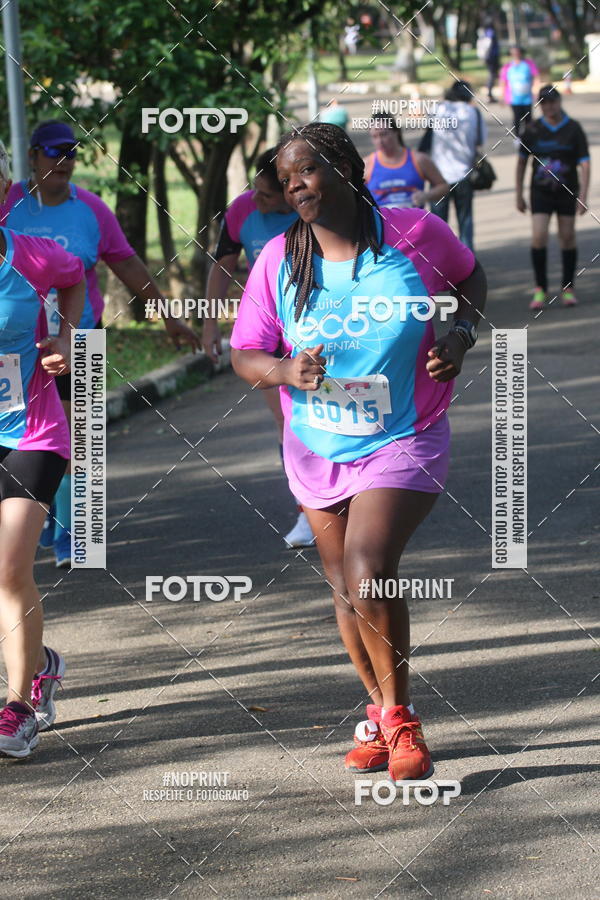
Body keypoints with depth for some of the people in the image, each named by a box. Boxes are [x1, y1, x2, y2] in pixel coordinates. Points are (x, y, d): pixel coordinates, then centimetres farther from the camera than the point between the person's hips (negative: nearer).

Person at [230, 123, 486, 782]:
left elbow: (468, 276, 9)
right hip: (316, 450, 4)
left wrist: (461, 334, -9)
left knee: (368, 575, -21)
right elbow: (244, 355, -4)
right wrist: (287, 370, -25)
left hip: (402, 442, -4)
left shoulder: (413, 233, -11)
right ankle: (381, 713, 35)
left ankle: (399, 717, -3)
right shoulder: (279, 260, -8)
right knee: (346, 588, 13)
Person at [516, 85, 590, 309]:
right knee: (538, 238, -11)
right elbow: (522, 161, 9)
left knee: (567, 237, 5)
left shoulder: (573, 129, -6)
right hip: (541, 193, 0)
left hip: (567, 193, 0)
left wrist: (583, 198, -17)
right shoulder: (533, 130, -1)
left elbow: (584, 164, -8)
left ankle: (568, 289, 17)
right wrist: (519, 196, 7)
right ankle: (540, 289, -1)